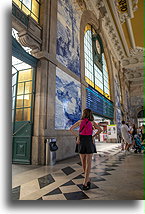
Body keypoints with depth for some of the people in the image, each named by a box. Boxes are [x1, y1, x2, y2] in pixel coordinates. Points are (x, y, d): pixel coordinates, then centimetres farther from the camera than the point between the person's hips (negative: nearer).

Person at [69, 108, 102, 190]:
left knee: (83, 162, 16)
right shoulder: (92, 122, 2)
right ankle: (85, 183, 0)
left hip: (81, 141, 1)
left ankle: (88, 180, 28)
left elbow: (71, 129, -5)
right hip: (89, 141, -1)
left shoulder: (80, 121, 2)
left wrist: (77, 136, -3)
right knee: (88, 163, 3)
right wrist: (93, 136, 0)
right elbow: (100, 130, -5)